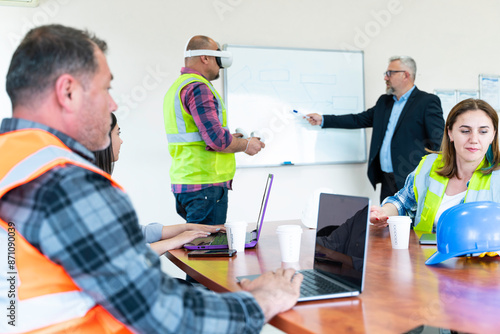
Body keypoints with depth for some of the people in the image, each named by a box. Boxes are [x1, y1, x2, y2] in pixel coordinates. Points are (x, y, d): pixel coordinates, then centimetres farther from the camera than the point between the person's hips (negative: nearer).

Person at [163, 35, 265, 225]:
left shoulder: (176, 87, 17)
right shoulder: (197, 88, -15)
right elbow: (217, 139, -22)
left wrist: (230, 139, 20)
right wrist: (245, 145, -4)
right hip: (204, 186, -10)